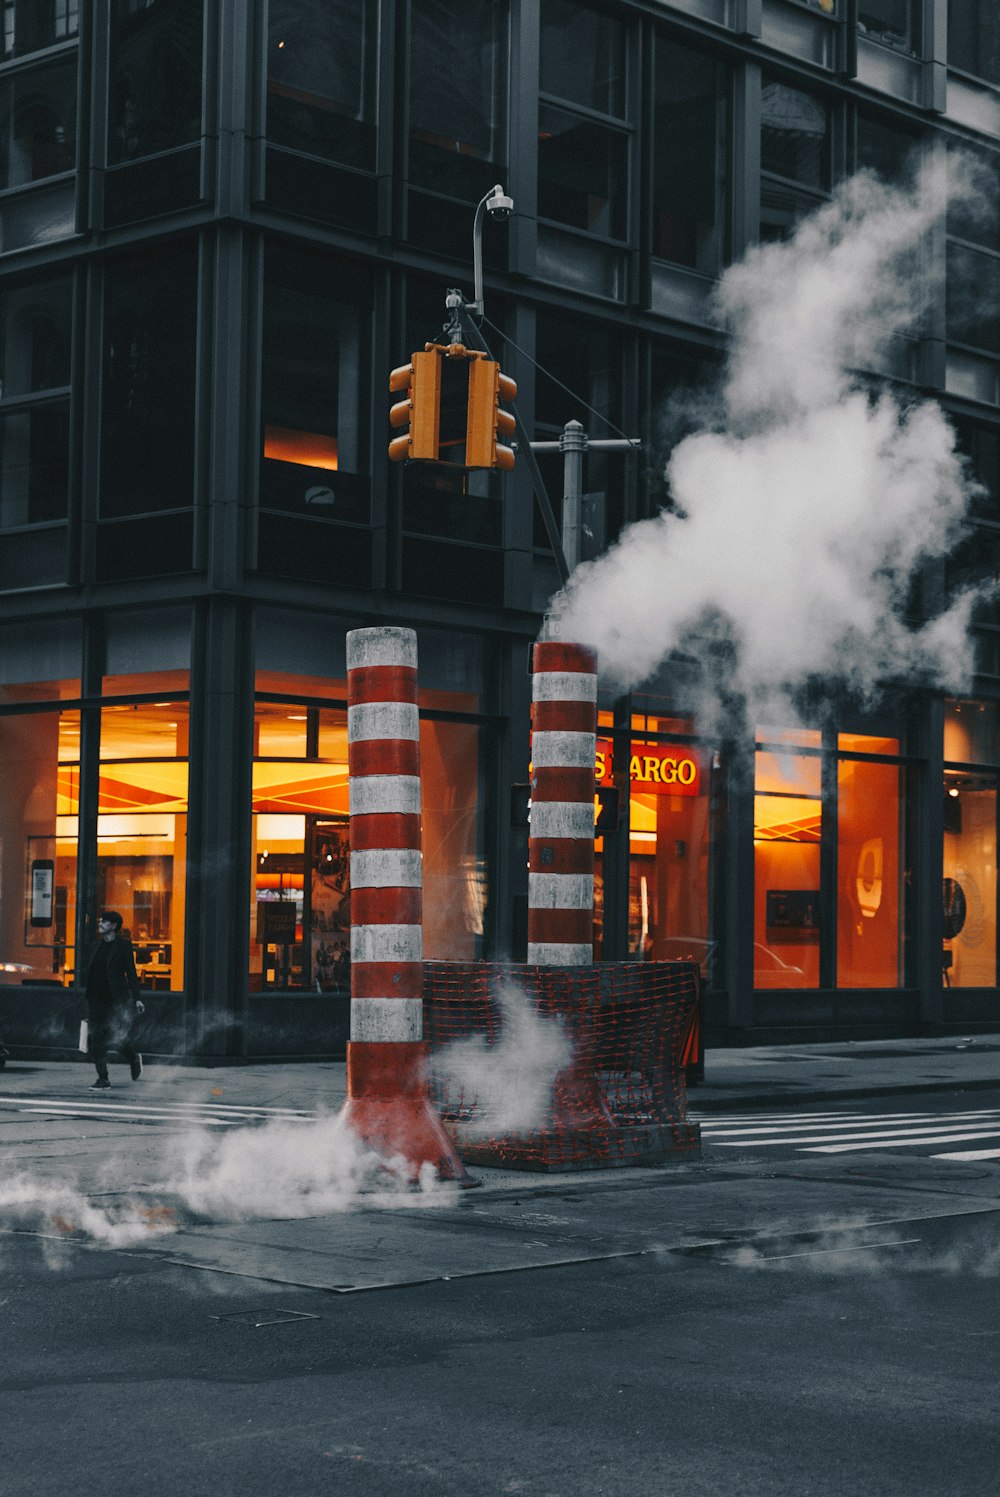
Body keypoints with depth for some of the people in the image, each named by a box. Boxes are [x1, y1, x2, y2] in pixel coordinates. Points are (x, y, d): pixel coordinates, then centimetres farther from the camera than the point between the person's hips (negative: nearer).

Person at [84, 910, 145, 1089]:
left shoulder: (123, 944, -4)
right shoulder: (96, 945, 13)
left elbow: (131, 972, -6)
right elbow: (90, 972, 15)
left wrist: (136, 998, -11)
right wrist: (88, 998, 14)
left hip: (117, 1000, -6)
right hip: (97, 999, 6)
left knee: (120, 1039, -3)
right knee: (96, 1041, -1)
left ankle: (134, 1059, 29)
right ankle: (103, 1079, 5)